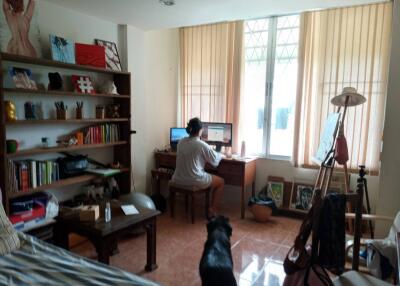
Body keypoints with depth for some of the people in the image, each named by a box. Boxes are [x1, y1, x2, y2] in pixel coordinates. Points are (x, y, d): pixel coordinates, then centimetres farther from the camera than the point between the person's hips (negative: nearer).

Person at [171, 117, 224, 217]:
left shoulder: (180, 142, 3)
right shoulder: (202, 145, -14)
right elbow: (215, 160, -1)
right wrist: (220, 155, 22)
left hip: (178, 180, 6)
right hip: (195, 181, -6)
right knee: (221, 182, 16)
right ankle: (212, 211, 17)